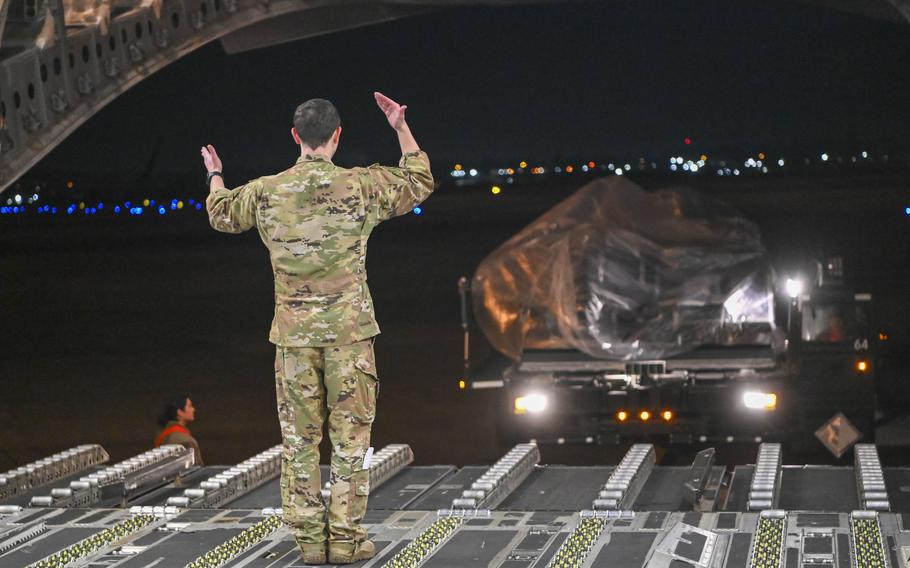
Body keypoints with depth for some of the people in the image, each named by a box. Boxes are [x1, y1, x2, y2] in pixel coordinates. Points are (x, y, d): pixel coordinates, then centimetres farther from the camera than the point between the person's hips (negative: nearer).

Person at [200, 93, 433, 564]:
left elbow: (222, 215, 22)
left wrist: (215, 176, 41)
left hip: (293, 333, 2)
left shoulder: (266, 191, 0)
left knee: (300, 437, 8)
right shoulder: (363, 185, -5)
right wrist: (401, 127, 21)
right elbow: (420, 182, 13)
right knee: (350, 436, 4)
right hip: (349, 330, -2)